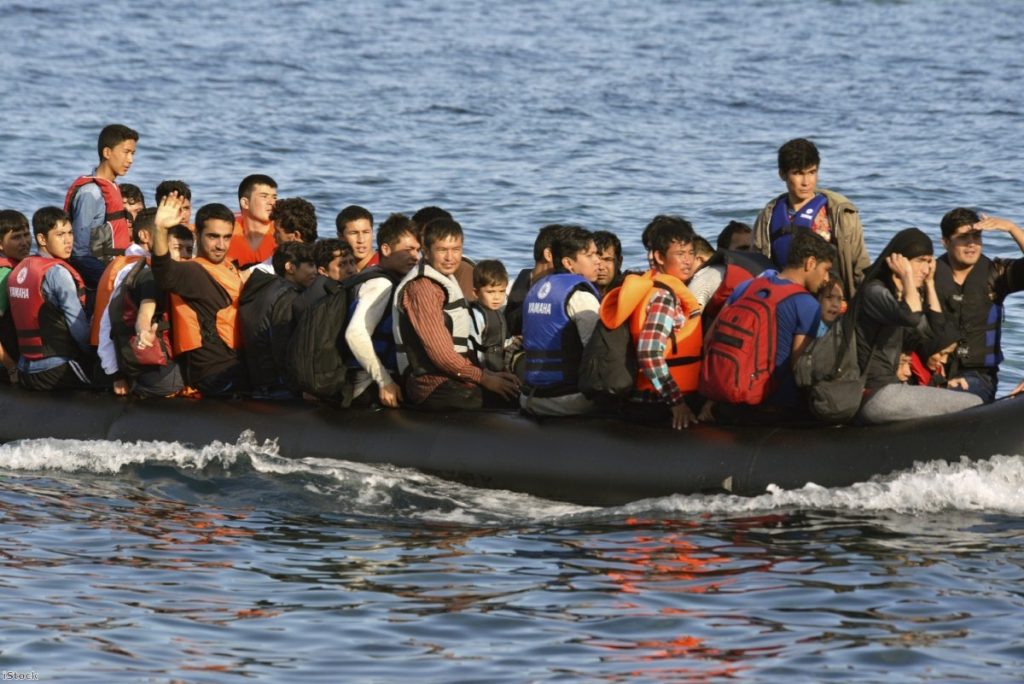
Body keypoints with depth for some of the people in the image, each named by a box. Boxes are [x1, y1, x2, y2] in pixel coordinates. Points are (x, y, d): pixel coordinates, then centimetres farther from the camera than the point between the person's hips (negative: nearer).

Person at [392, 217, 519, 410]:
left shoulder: (446, 282, 21)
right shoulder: (421, 288, -12)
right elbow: (440, 352, -16)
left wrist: (490, 374, 9)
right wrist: (485, 378, -9)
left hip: (451, 381, 10)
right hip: (434, 388, -10)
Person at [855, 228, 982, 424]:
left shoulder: (896, 296, 19)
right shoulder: (874, 292, -11)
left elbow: (934, 327, 21)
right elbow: (912, 318, -29)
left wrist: (929, 282, 17)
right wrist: (908, 277, -15)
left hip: (887, 388, 10)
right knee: (974, 407, -12)